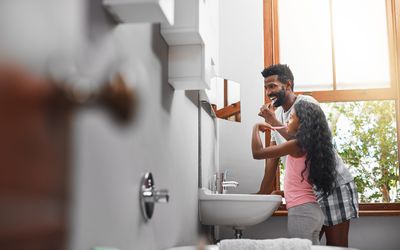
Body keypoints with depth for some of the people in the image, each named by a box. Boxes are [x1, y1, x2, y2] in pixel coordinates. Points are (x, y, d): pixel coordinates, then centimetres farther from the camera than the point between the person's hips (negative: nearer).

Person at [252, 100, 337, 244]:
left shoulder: (297, 145, -11)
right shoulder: (310, 146, 14)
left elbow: (257, 153, -13)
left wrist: (256, 128, 1)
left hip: (301, 212, -9)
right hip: (313, 211, 9)